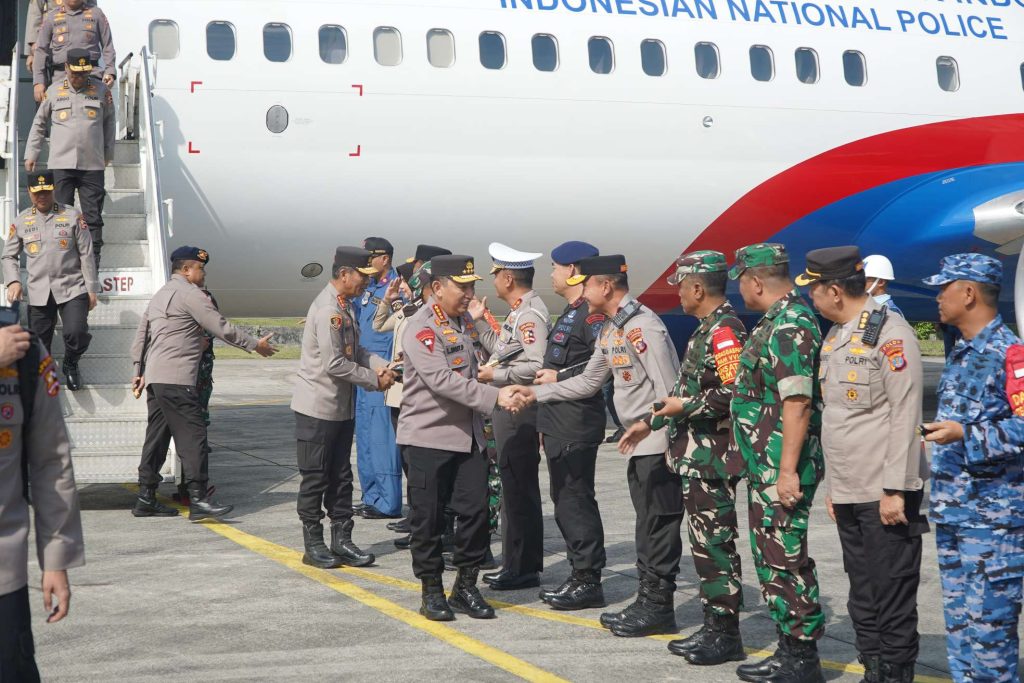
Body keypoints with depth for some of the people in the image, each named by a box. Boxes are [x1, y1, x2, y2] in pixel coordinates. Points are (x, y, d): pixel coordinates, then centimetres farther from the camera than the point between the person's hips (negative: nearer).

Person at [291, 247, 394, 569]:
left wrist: (378, 364, -3)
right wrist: (374, 380, -13)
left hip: (341, 407, 9)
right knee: (315, 478, 1)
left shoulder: (344, 306, 10)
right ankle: (313, 546, 9)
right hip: (318, 407, -9)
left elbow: (354, 350, 16)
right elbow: (335, 364, -23)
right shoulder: (328, 309, -21)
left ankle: (341, 540, 18)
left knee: (340, 476, 12)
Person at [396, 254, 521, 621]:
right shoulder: (421, 327, -14)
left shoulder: (465, 323, 12)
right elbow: (442, 380, -25)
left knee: (476, 510, 3)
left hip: (468, 434, 7)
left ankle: (466, 587, 15)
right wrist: (494, 396, -28)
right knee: (428, 518, 1)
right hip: (428, 436, -7)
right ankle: (432, 591, 13)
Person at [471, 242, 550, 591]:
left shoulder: (531, 314, -17)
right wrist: (480, 322, 21)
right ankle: (517, 564, 22)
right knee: (515, 489, 14)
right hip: (508, 408, 11)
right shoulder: (518, 313, 15)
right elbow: (503, 351, 22)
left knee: (520, 491, -5)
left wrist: (495, 375, -17)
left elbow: (535, 366, -26)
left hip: (519, 411, -11)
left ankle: (523, 569, 1)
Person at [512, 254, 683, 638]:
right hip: (640, 444, 10)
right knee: (647, 523, 14)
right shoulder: (610, 330, 15)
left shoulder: (642, 325, -17)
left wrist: (660, 436, -21)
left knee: (658, 523, -3)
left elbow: (668, 389, -20)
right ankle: (648, 602, 22)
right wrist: (538, 394, 20)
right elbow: (589, 382, 23)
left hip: (658, 442, -10)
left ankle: (658, 607, 4)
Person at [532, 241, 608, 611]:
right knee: (564, 499, 14)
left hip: (577, 424, -11)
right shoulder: (570, 313, 19)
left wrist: (560, 377, -22)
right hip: (558, 423, 11)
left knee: (575, 500, -7)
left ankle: (588, 582, -1)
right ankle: (579, 575, 22)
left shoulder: (592, 313, -14)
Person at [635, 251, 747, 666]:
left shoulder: (725, 332, -16)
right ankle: (713, 627, 21)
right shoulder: (706, 331, 16)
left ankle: (726, 636, 1)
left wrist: (685, 406, -16)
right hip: (695, 457, 10)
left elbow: (734, 393, -26)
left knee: (715, 545, -5)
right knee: (704, 544, 14)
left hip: (712, 460, -10)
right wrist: (651, 421, 28)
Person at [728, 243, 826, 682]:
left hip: (781, 468, -11)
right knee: (771, 557, 15)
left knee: (785, 560, -5)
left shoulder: (790, 326, -17)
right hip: (765, 466, 11)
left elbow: (797, 403, -23)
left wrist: (787, 471, -25)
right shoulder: (776, 323, 16)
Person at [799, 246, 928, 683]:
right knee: (862, 595, 13)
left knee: (892, 595, -1)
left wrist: (895, 490, -18)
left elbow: (906, 417, -16)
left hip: (885, 495, -8)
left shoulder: (890, 333, -12)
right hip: (848, 494, 8)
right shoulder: (834, 337, 15)